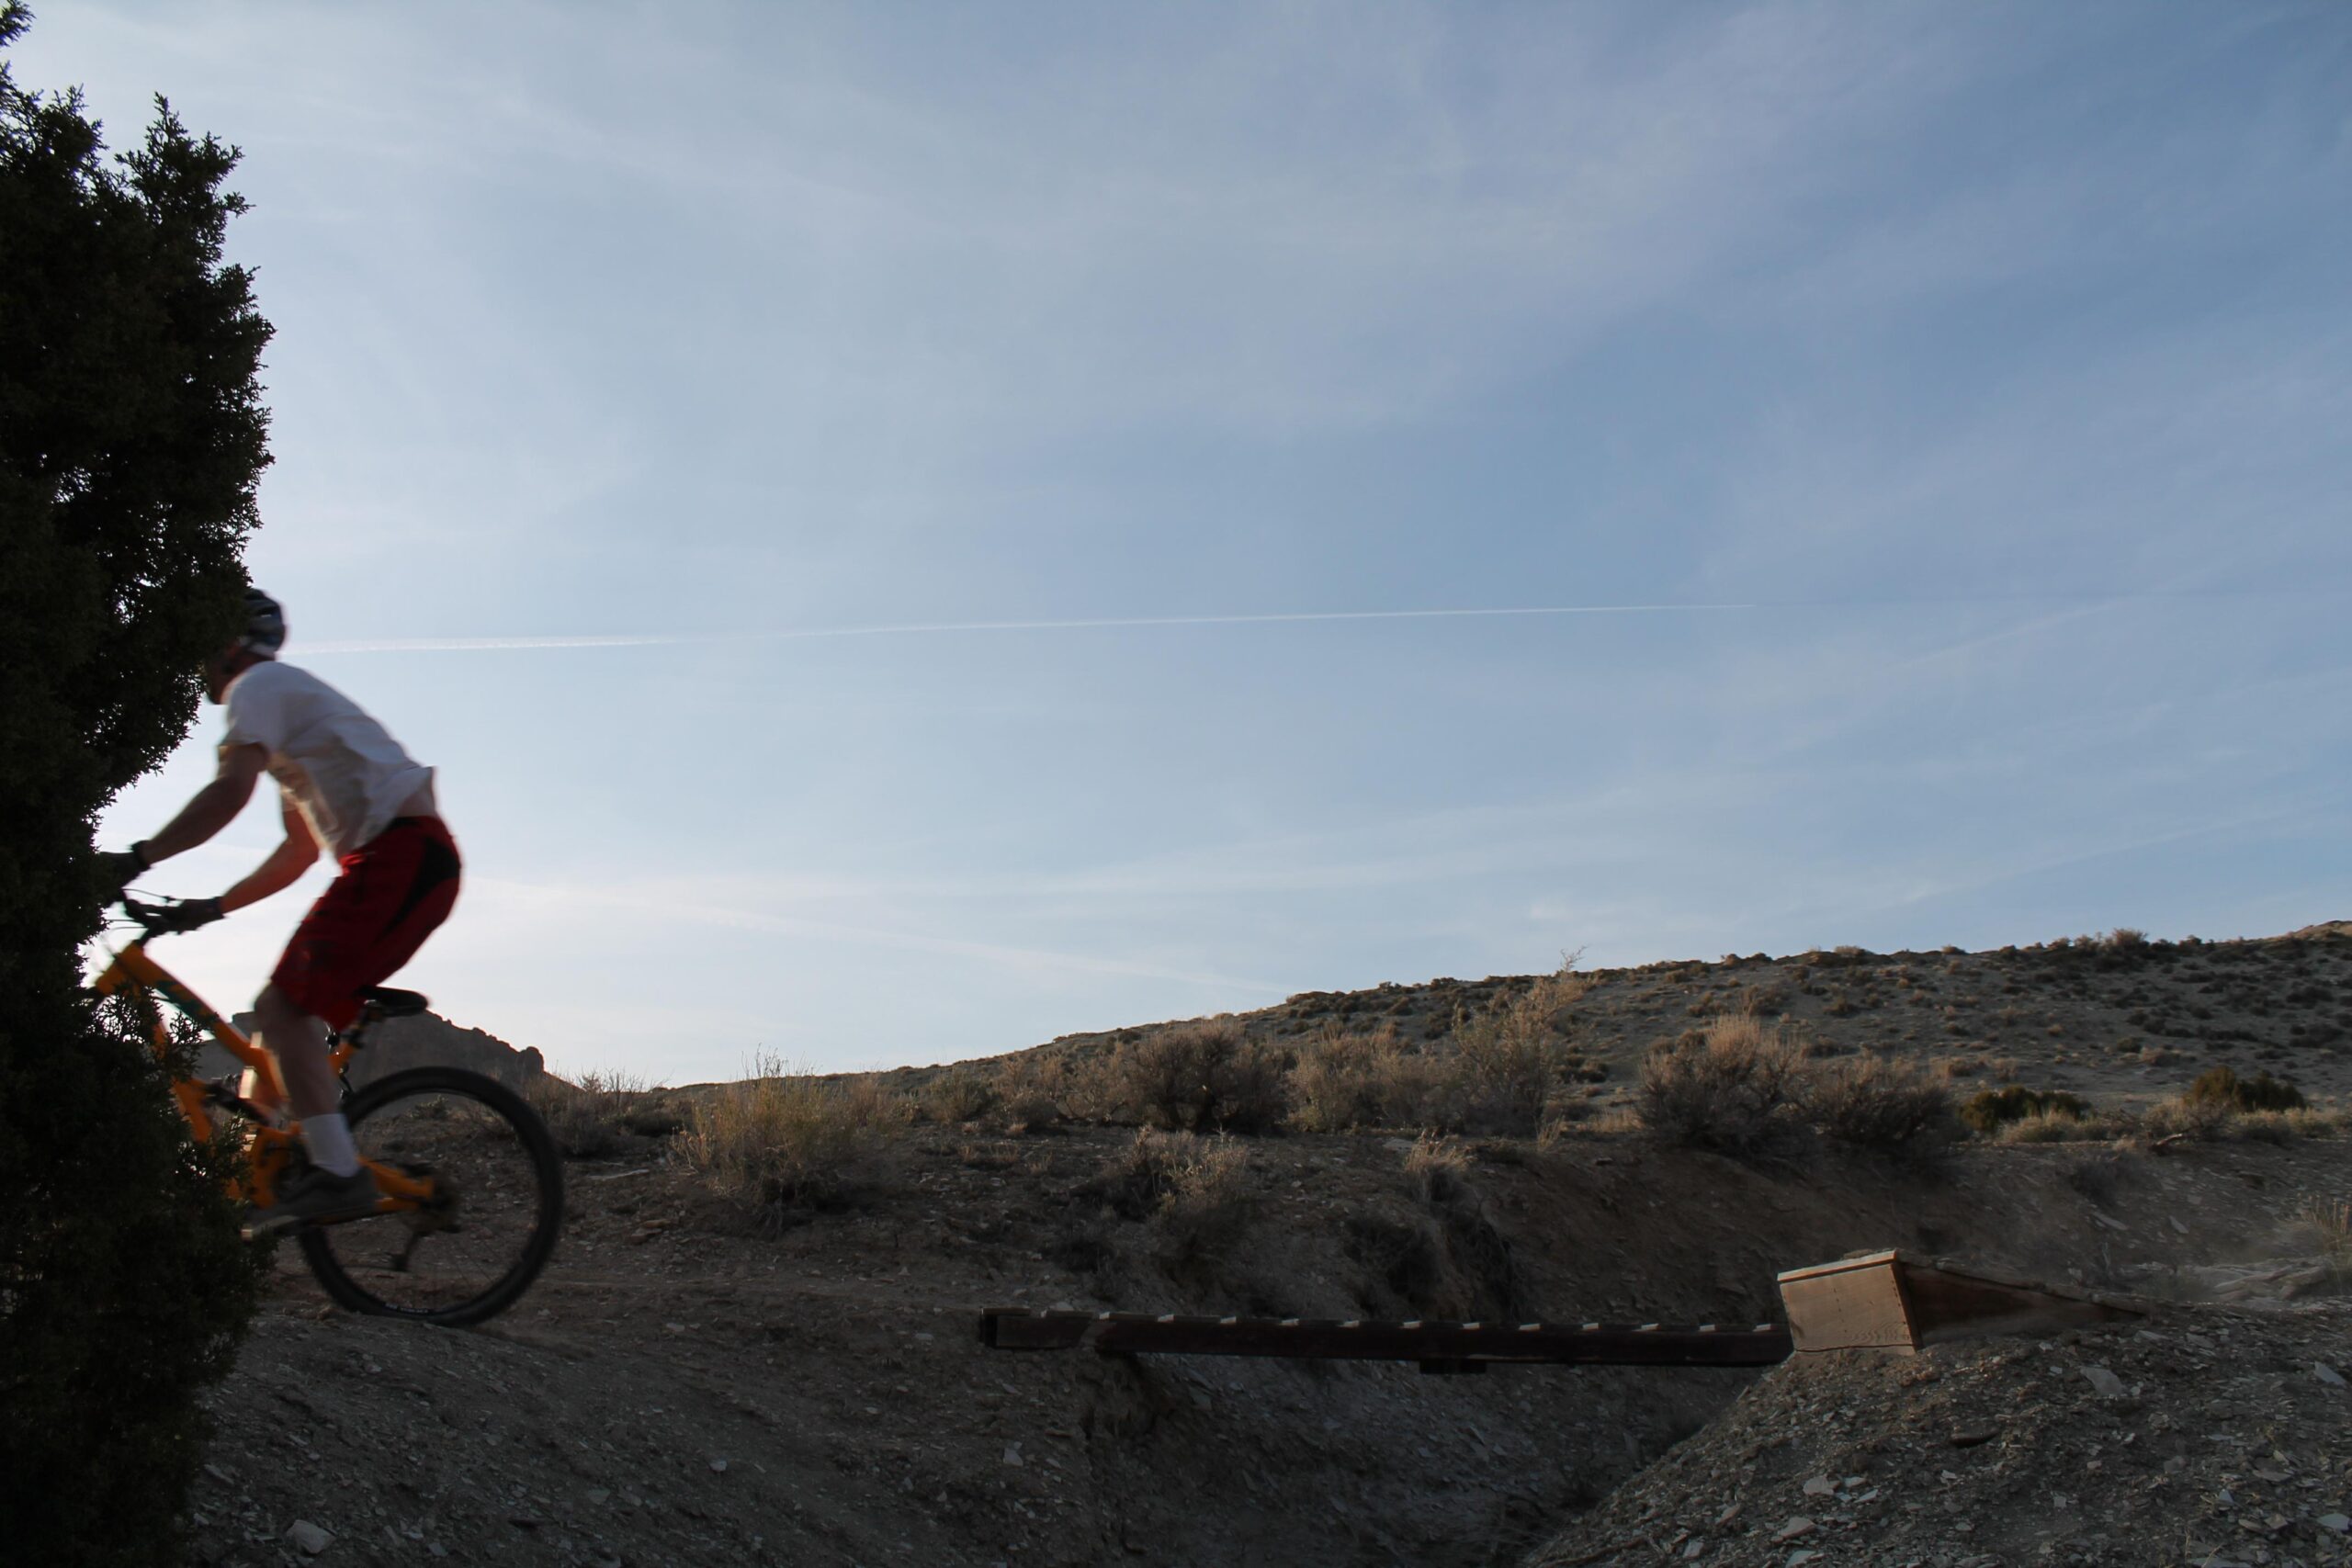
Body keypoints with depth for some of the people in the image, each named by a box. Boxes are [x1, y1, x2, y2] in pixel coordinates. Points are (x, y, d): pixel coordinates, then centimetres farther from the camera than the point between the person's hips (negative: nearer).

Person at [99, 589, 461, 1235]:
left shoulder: (259, 685, 1)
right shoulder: (288, 697, 31)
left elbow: (231, 790, -19)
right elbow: (299, 851, 30)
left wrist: (135, 859, -18)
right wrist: (213, 907, 26)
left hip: (400, 852, -10)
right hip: (412, 857, 10)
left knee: (287, 1007, -16)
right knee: (282, 1007, 12)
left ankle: (337, 1176, -20)